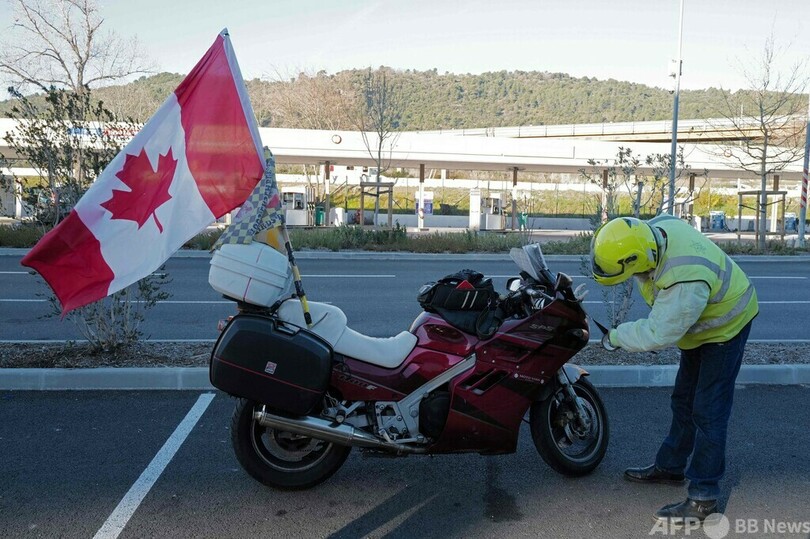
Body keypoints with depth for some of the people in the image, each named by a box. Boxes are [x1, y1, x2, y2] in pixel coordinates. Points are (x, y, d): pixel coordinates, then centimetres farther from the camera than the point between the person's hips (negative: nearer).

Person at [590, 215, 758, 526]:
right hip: (698, 323, 9)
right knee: (684, 401, 18)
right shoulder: (655, 228, -20)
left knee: (707, 412, -7)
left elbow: (658, 334, -35)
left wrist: (615, 337, -20)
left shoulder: (684, 281, -44)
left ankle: (703, 499, 2)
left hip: (725, 326, -9)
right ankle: (670, 467, 33)